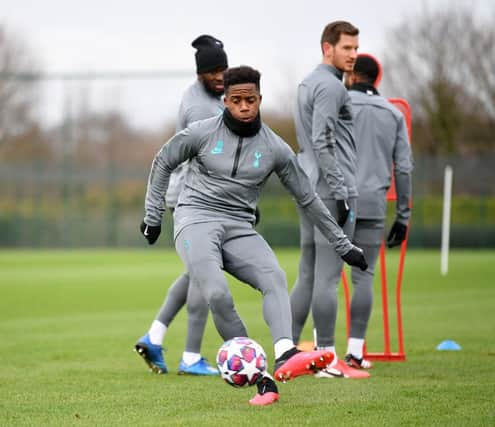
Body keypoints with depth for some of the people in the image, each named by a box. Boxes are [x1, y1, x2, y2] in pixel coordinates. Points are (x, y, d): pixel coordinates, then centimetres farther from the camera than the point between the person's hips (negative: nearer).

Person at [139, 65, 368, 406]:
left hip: (240, 228, 3)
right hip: (196, 220, -3)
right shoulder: (202, 133, 0)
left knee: (275, 278, -28)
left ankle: (285, 357, -49)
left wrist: (343, 245, 14)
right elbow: (163, 163, 15)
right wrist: (153, 216, 11)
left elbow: (308, 198, 12)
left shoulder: (275, 148, 5)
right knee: (217, 294, -28)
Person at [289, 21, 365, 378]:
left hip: (309, 191, 10)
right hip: (331, 190, -10)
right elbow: (323, 142, -19)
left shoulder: (308, 84, 20)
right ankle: (327, 359, -6)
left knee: (308, 274, 11)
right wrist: (341, 193, -19)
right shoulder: (330, 86, -11)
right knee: (328, 275, -7)